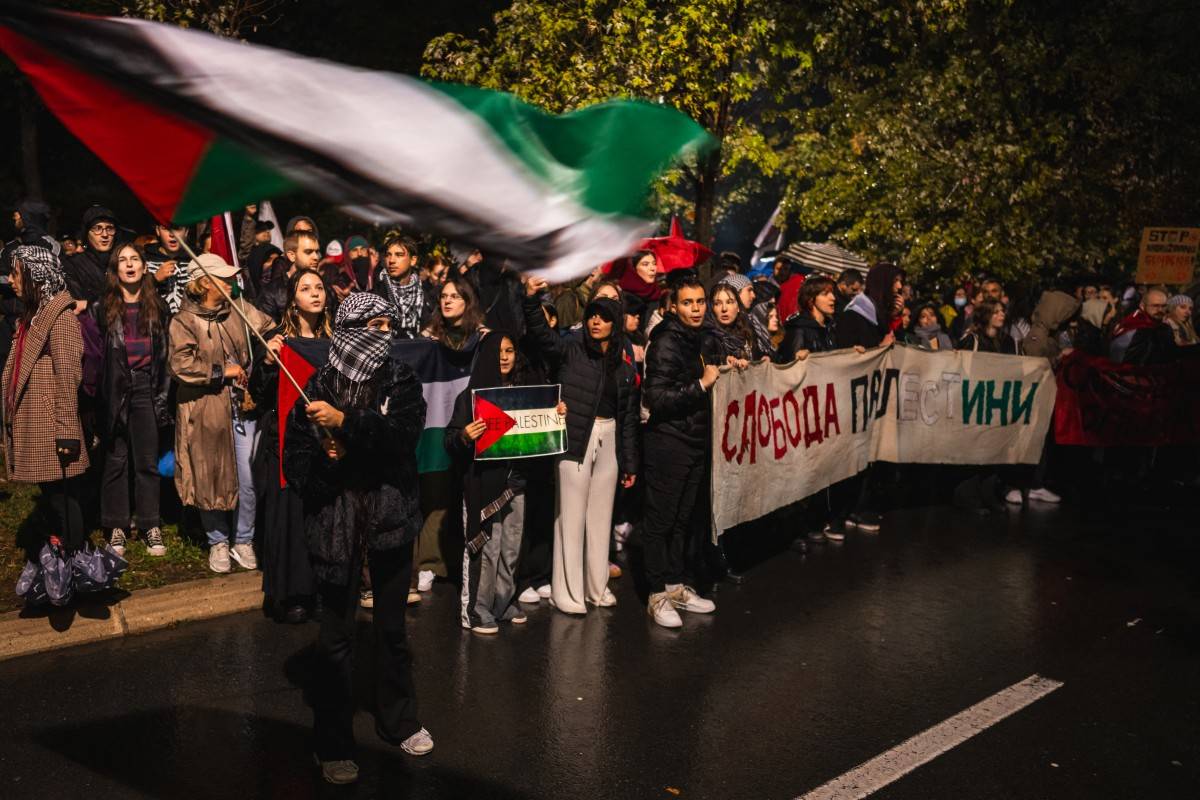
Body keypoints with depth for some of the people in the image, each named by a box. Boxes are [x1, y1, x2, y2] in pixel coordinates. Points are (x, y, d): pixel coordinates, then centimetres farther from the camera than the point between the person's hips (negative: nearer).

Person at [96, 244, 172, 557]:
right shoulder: (103, 306, 4)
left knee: (147, 461, 4)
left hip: (146, 389, 1)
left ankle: (150, 525, 11)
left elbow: (165, 353, 10)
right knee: (116, 460, 4)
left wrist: (163, 395, 4)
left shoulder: (156, 307, 8)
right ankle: (116, 526, 13)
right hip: (115, 390, -1)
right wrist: (95, 392, -6)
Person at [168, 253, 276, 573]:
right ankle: (218, 542, 28)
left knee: (249, 481, 2)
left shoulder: (240, 309, 7)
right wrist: (222, 371, -14)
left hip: (243, 409, 3)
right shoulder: (184, 320, -6)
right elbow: (180, 364, -17)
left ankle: (243, 540, 21)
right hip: (206, 414, -3)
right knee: (211, 481, 8)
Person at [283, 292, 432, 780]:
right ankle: (332, 743, 21)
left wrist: (345, 423, -26)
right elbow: (295, 463, -4)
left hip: (392, 516, 2)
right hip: (334, 520, -2)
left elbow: (405, 432, -19)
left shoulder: (401, 379, -1)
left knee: (392, 625, 17)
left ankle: (398, 721, 36)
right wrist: (330, 461, -22)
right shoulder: (319, 388, -5)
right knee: (336, 634, 5)